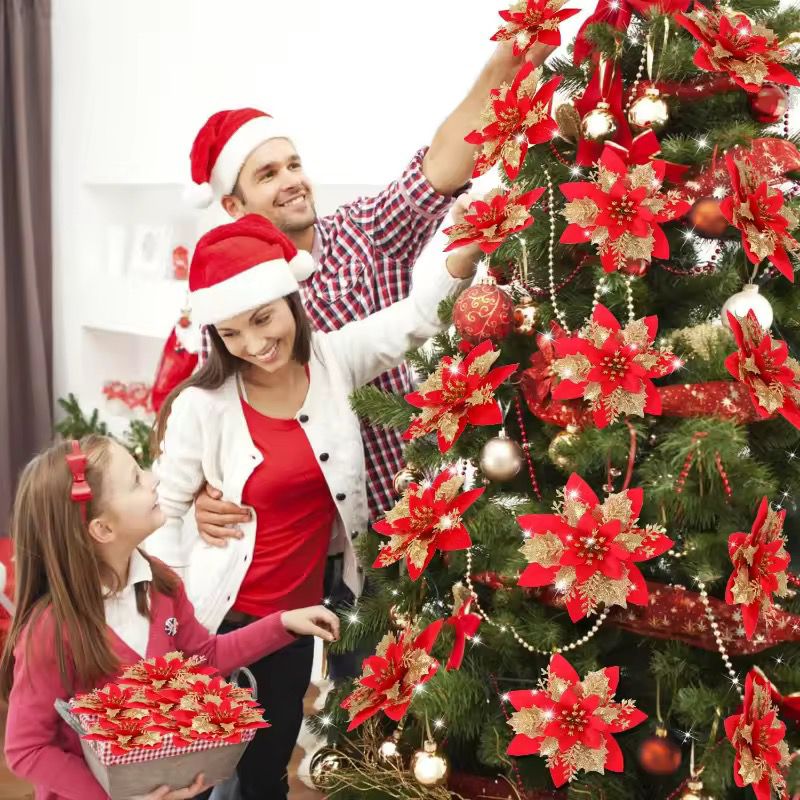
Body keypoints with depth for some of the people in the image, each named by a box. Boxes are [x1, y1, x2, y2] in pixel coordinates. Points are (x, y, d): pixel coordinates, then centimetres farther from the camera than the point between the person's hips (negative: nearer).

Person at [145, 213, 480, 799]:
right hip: (220, 615, -3)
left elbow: (418, 315, -13)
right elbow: (164, 511, -7)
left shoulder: (332, 362, -7)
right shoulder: (202, 404, -14)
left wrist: (474, 239, -28)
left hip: (300, 611, 3)